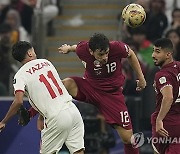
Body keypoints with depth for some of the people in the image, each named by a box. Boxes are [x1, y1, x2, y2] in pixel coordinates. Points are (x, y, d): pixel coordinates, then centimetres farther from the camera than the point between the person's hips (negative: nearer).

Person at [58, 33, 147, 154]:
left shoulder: (117, 48, -25)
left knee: (128, 138, -6)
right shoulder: (82, 49, -21)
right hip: (89, 86, 0)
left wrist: (141, 78, 6)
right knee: (66, 84, -34)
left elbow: (131, 54, -2)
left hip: (112, 93, 0)